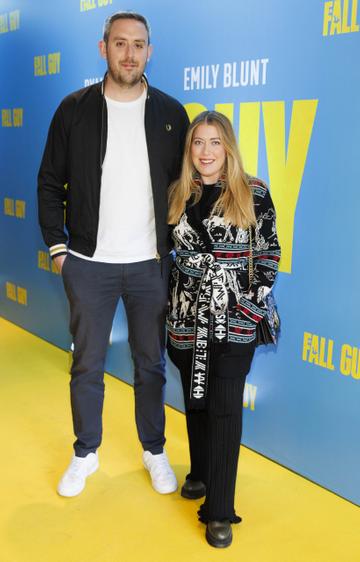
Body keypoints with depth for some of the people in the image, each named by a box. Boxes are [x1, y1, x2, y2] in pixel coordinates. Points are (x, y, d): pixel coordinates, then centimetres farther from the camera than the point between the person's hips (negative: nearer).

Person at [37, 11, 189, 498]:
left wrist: (178, 248, 1)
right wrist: (57, 246, -1)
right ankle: (85, 453, 30)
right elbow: (50, 183, 4)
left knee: (151, 364, 12)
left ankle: (154, 451, 31)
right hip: (89, 263, 0)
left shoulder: (171, 113, 2)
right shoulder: (75, 109, 0)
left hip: (151, 265, 1)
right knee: (87, 365, 11)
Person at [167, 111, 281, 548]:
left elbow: (269, 253, 0)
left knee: (224, 408, -4)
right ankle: (200, 472, 38)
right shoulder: (178, 194, 6)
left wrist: (253, 305, -8)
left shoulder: (254, 193, -4)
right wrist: (169, 310, 9)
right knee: (194, 400, 15)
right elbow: (168, 252, 13)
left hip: (234, 319, -3)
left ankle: (220, 511, 4)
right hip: (187, 316, 4)